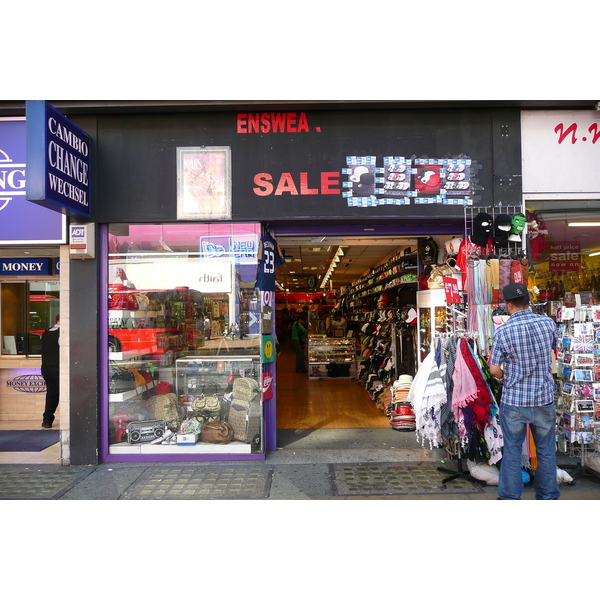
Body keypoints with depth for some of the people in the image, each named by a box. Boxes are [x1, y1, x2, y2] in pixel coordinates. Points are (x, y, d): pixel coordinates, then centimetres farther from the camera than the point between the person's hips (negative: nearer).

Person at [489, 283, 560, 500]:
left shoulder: (502, 331, -14)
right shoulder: (548, 323, -6)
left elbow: (494, 369, -10)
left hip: (513, 401, -2)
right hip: (544, 399, 2)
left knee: (512, 451, 11)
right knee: (546, 451, 17)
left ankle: (510, 498, 21)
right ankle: (547, 497, 29)